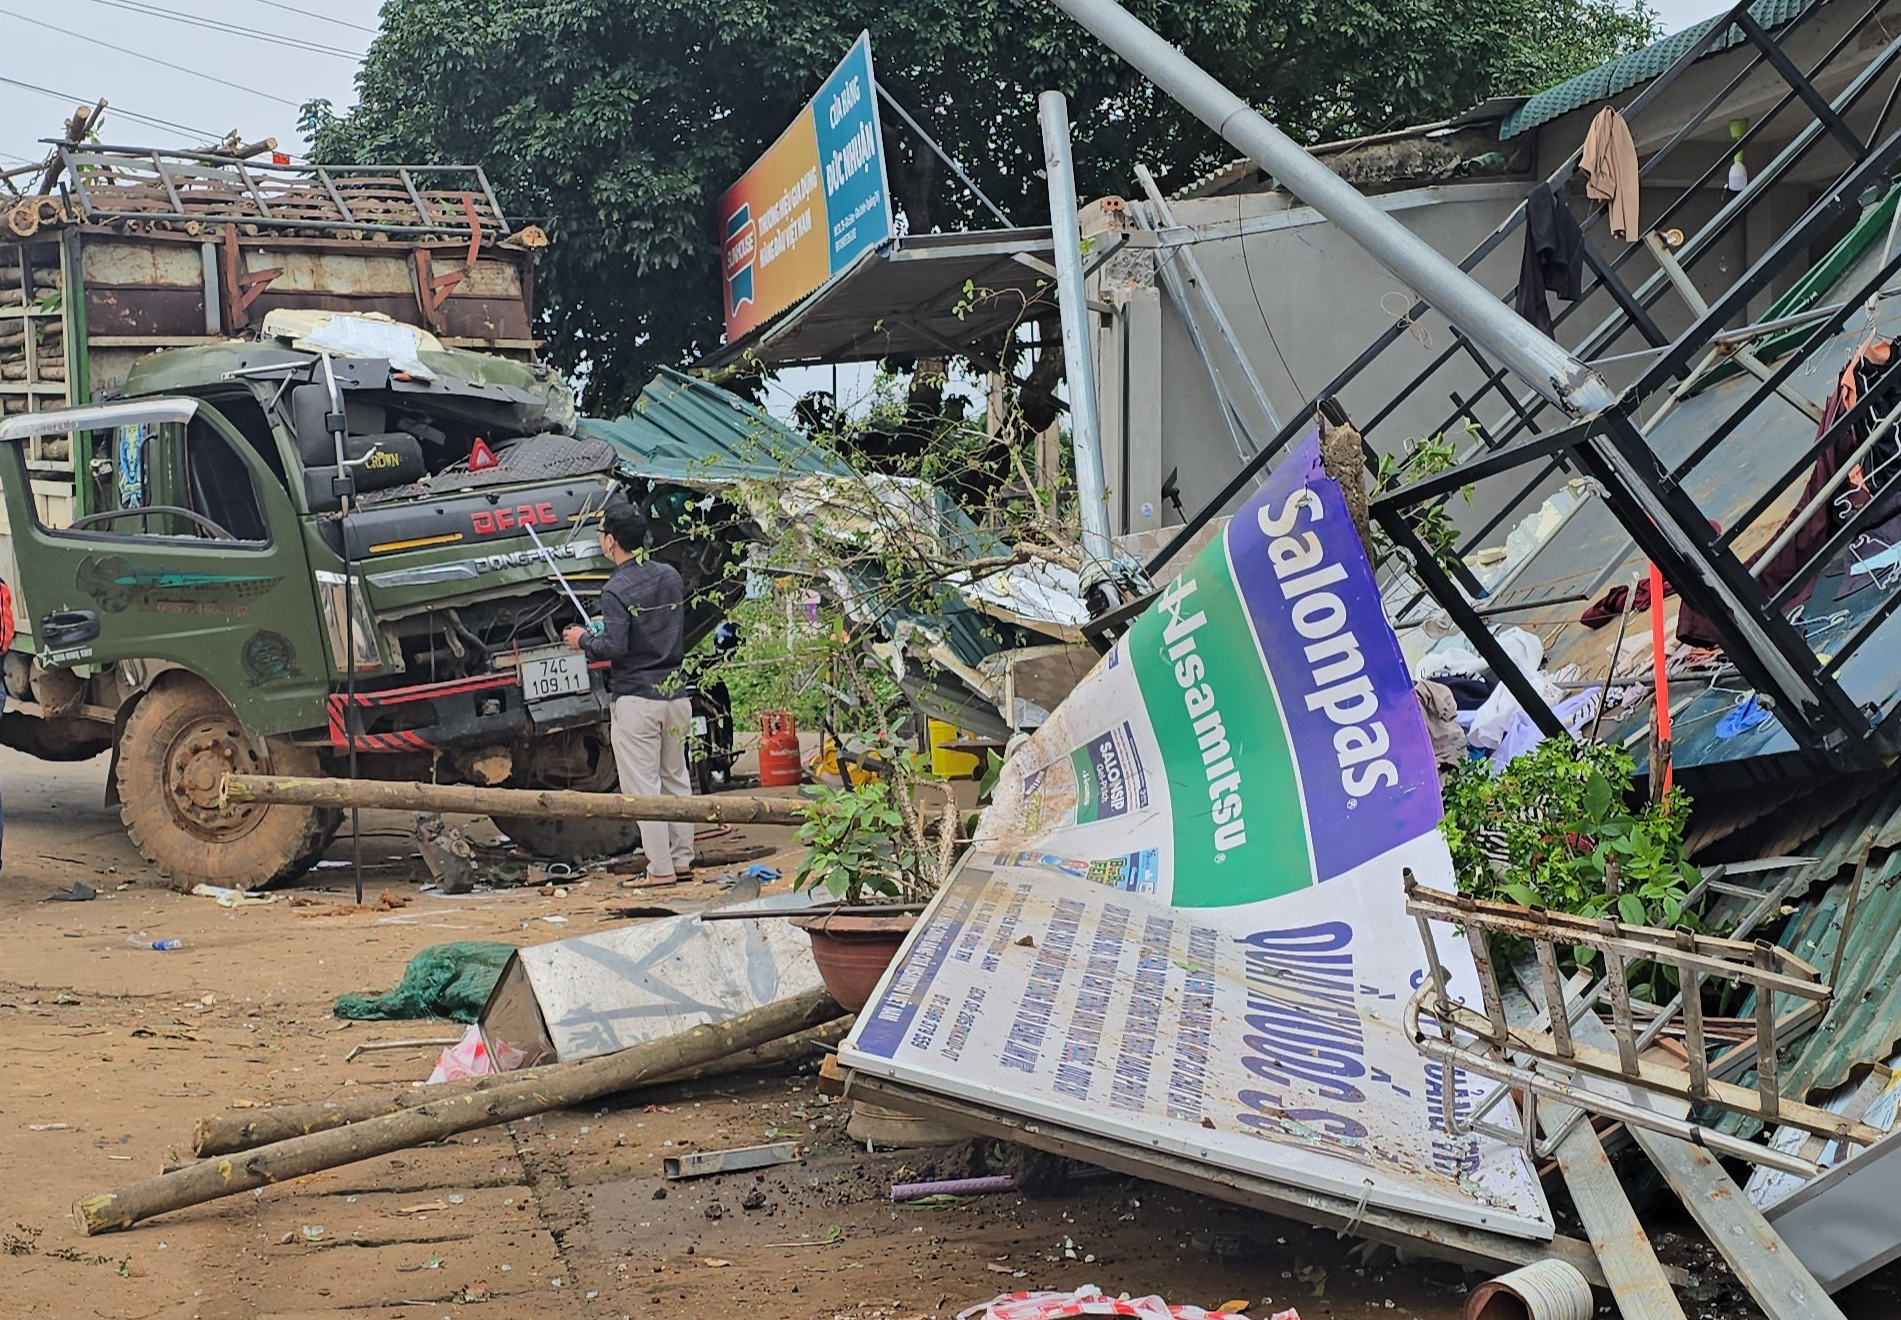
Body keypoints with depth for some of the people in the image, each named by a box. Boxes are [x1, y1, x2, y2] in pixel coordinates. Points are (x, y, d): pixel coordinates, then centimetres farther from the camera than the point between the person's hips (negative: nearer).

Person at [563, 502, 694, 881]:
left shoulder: (616, 590, -13)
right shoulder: (671, 576, 8)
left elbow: (614, 647, -21)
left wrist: (584, 641, 0)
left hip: (636, 697, -7)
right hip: (676, 693, 7)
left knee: (643, 786, -1)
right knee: (676, 780, 16)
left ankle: (660, 868, -1)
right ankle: (682, 859, 19)